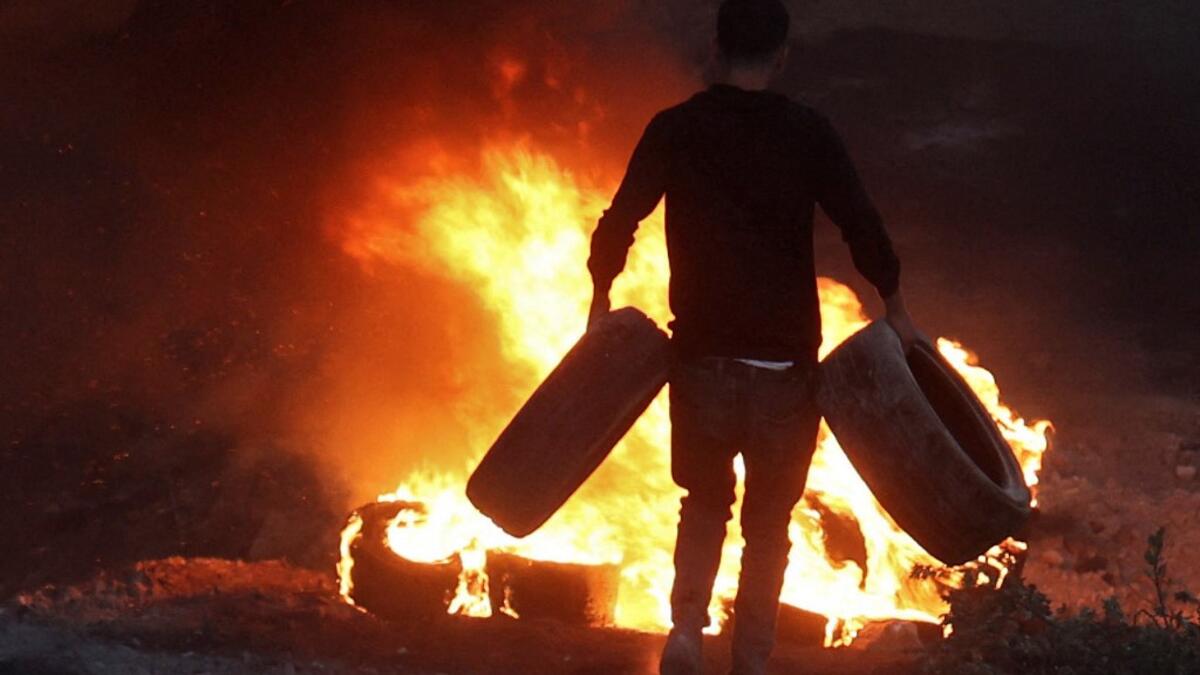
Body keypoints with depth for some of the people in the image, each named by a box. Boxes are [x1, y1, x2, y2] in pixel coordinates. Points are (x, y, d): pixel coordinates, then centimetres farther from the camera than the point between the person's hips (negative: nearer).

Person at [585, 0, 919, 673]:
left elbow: (619, 221, -2)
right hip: (783, 360, -1)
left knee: (705, 501, 17)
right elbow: (862, 226, -6)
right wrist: (896, 307, 7)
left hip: (702, 352, 1)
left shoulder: (674, 130, 0)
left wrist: (601, 300, 13)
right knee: (769, 517, 12)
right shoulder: (808, 132, -5)